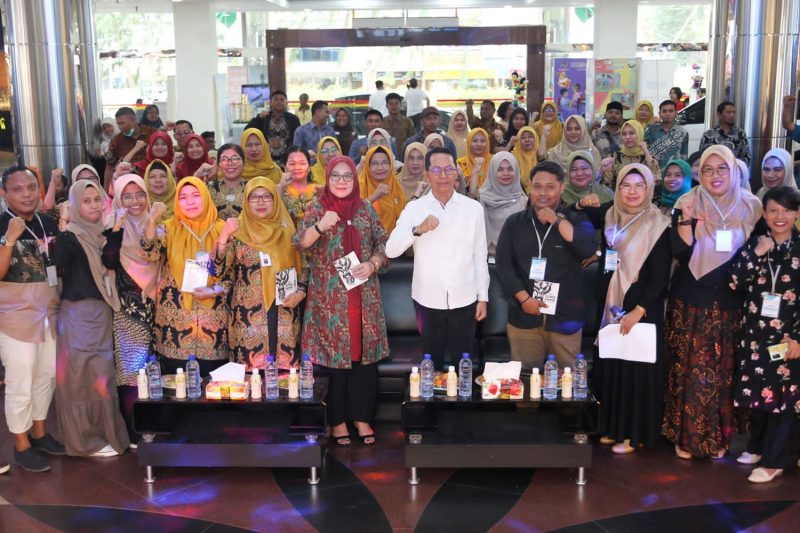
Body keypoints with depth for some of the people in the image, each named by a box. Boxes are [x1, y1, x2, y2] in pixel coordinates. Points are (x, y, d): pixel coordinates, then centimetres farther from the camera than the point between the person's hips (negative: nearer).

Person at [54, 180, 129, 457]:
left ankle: (102, 431, 25)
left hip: (101, 312, 7)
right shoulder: (71, 235, -11)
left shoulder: (102, 233, 11)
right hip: (78, 314, -7)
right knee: (81, 374, 0)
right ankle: (85, 439, 10)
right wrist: (63, 230, -29)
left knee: (101, 373, 13)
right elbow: (59, 261, -26)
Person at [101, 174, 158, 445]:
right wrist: (117, 226, -21)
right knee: (131, 369, -4)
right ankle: (133, 431, 5)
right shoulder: (114, 227, -3)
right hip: (127, 310, -3)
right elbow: (110, 262, -19)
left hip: (154, 307, 3)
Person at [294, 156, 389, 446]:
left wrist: (372, 264, -9)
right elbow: (299, 244, -8)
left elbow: (384, 243, 10)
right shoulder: (317, 208, 1)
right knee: (333, 354, 2)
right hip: (329, 297, -2)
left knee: (364, 353, 5)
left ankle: (362, 416, 18)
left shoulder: (366, 208, 8)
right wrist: (320, 226, -25)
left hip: (363, 295, 2)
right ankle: (338, 419, 15)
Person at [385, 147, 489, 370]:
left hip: (464, 300, 1)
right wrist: (418, 229, -26)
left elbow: (480, 256, 5)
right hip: (428, 301, 0)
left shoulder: (473, 208, 0)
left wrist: (483, 297, 4)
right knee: (432, 364, 12)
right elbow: (391, 250, -11)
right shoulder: (414, 208, -3)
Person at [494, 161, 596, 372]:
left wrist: (557, 220, -17)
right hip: (524, 316, 1)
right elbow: (503, 264, -1)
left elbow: (588, 249, -17)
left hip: (564, 317, -1)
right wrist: (524, 298, -11)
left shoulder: (576, 220, 3)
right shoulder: (515, 223, 6)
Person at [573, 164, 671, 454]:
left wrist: (638, 311, -19)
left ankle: (634, 433, 16)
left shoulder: (658, 225, -11)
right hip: (610, 304, 5)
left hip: (641, 308, -5)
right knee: (609, 367, 12)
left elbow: (660, 276, -14)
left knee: (636, 369, 3)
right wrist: (582, 205, -2)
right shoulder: (609, 213, 3)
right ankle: (612, 426, 27)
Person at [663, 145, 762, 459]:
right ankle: (687, 435, 15)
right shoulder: (686, 204, -3)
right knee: (690, 369, 1)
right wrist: (686, 220, -24)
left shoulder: (751, 206, 2)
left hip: (731, 302, 2)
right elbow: (680, 253, -12)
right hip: (691, 301, -1)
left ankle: (720, 436, 21)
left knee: (725, 371, 6)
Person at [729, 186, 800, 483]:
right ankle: (758, 445, 32)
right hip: (755, 333, 3)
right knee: (757, 392, 14)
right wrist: (756, 255, -17)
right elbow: (735, 284, -7)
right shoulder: (753, 245, 4)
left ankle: (774, 461, 12)